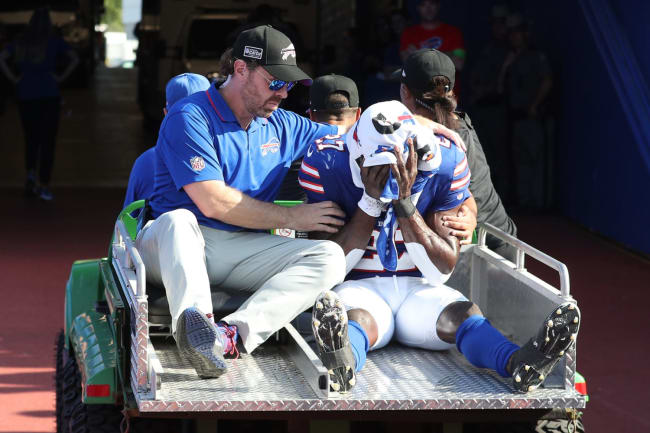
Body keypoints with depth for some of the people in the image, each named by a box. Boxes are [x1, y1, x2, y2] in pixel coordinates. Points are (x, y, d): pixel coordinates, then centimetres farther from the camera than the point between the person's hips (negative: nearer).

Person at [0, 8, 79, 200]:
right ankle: (44, 185, -3)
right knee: (47, 141, 2)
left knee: (31, 139, 16)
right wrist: (61, 77, -6)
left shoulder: (21, 42, 6)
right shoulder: (54, 41, -1)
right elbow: (75, 58, -12)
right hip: (49, 95, -2)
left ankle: (30, 174, -5)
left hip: (25, 95, 2)